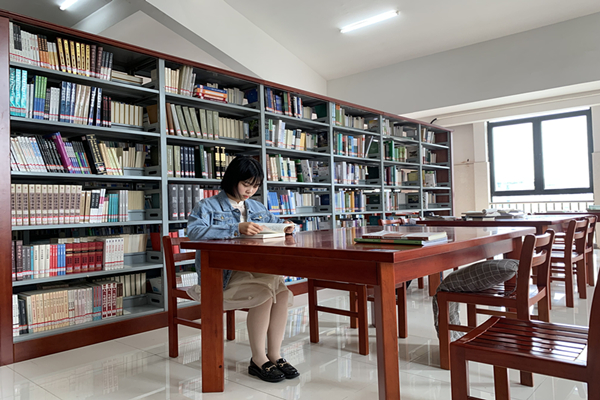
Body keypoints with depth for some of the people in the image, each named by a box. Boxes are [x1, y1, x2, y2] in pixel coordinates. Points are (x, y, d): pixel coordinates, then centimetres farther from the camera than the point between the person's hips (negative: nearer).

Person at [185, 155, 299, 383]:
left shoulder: (257, 208, 19)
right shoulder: (207, 206, 0)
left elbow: (275, 222, 29)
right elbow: (194, 231, -19)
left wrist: (286, 227, 1)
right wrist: (236, 230, -28)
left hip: (251, 270, 6)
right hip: (220, 276, -5)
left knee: (282, 293, -22)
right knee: (265, 292, -28)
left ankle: (274, 356, -7)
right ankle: (258, 360, -13)